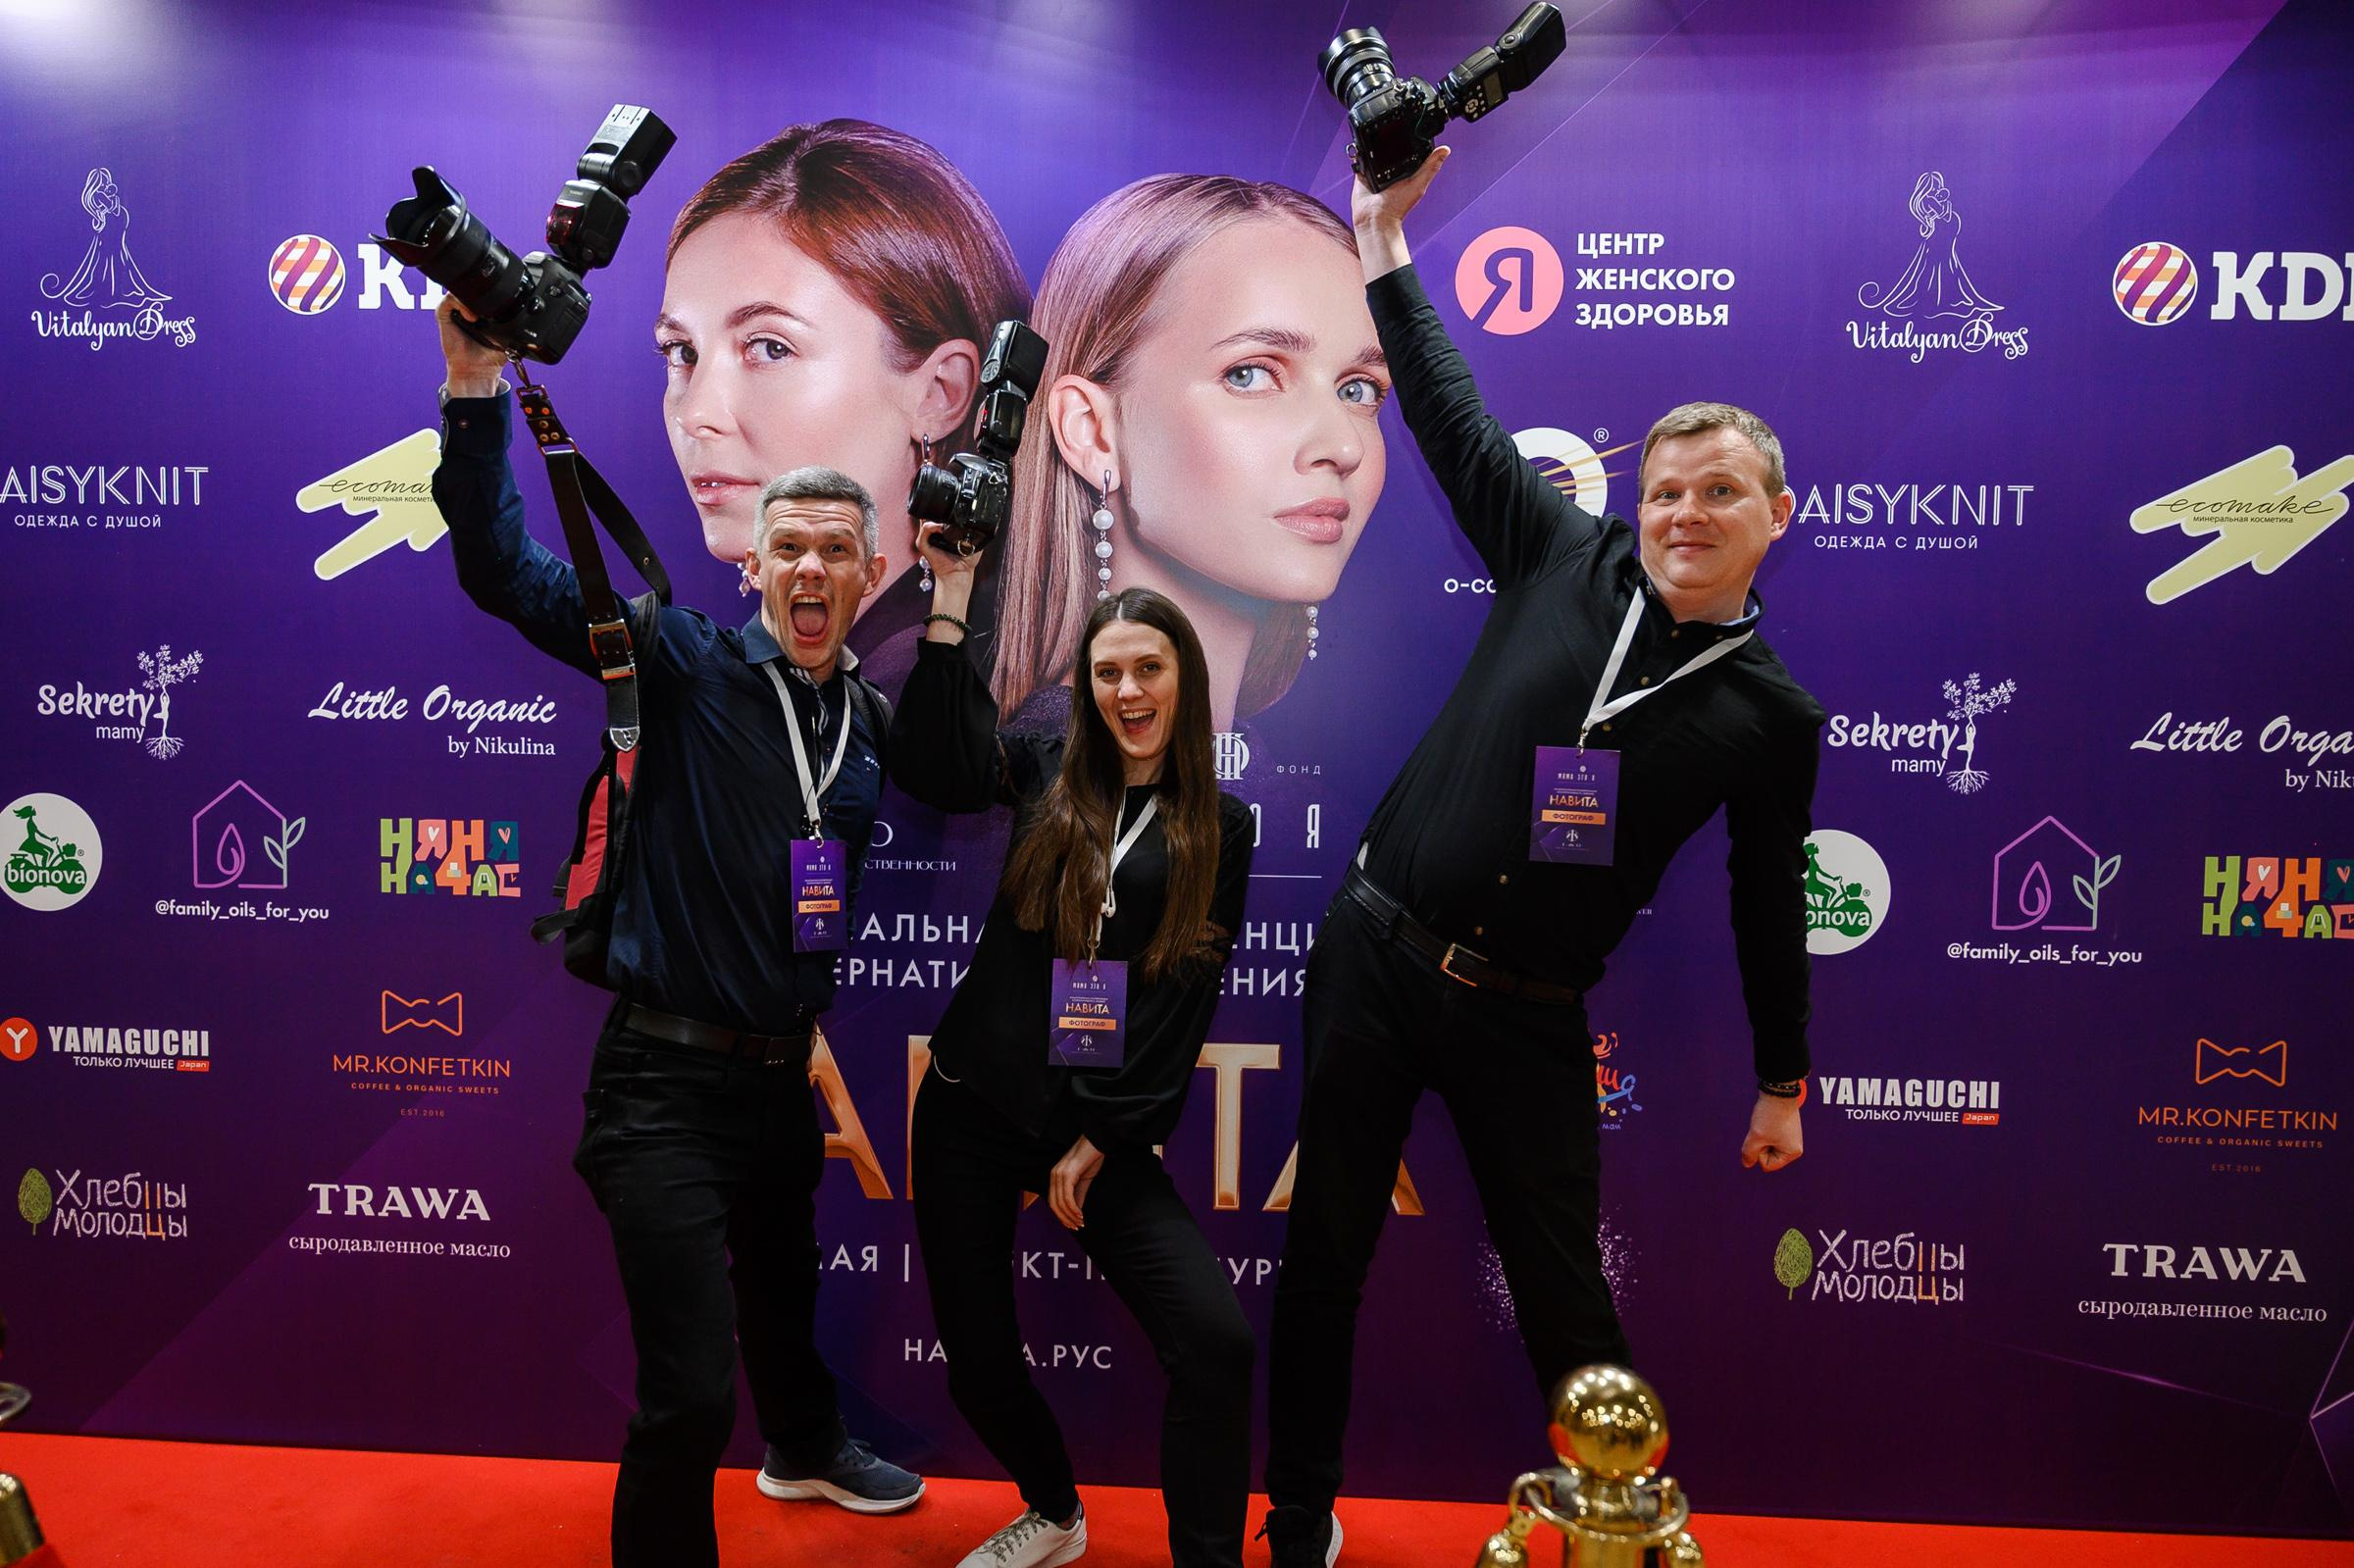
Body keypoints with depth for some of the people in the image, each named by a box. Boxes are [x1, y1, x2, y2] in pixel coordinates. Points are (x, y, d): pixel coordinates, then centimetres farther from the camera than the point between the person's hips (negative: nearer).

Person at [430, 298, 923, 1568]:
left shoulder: (875, 720, 5)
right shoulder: (689, 661, -11)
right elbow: (503, 567, -17)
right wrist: (476, 380, -24)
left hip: (782, 1074, 6)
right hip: (667, 1079, -6)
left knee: (783, 1294, 30)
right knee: (689, 1393, -9)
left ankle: (805, 1448, 59)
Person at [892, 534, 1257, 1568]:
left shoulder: (1219, 830, 2)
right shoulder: (1045, 775, 4)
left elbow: (1186, 999, -3)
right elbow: (929, 766, -16)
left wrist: (1101, 1138, -8)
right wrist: (950, 593, -14)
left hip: (1106, 1124, -1)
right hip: (973, 1106, 2)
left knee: (1215, 1340, -16)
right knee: (976, 1357, 10)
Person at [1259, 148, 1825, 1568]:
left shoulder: (1773, 712, 1)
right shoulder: (1565, 560, 1)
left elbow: (1772, 902, 10)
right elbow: (1451, 415, 6)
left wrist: (1784, 1084, 16)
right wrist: (1385, 239, 6)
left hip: (1528, 1020, -1)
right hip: (1375, 956, 1)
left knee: (1565, 1291, 8)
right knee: (1326, 1252, 9)